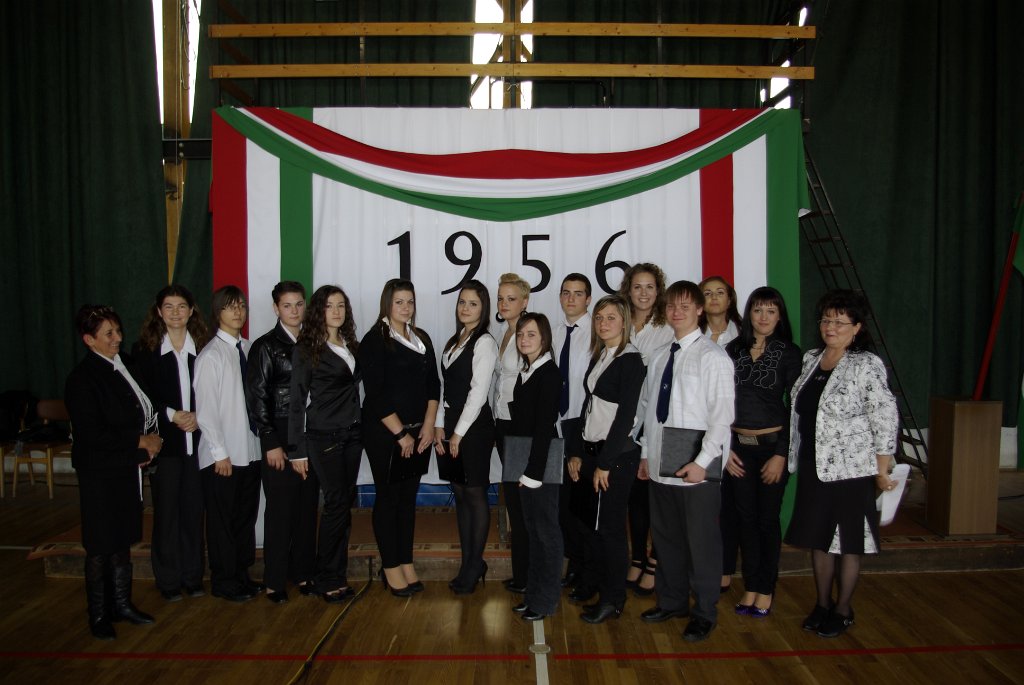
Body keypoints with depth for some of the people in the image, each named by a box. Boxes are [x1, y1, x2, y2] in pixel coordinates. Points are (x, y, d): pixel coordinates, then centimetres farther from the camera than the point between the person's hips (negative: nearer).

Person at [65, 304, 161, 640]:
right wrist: (139, 441, -15)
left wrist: (149, 442, -2)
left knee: (123, 540, 16)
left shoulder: (123, 366, 6)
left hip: (127, 468, 7)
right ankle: (98, 615, 21)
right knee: (101, 548, 5)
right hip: (100, 473, -7)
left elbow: (142, 413, 15)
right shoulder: (82, 378, -15)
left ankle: (122, 604, 30)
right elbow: (92, 434, -20)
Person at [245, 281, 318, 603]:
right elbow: (257, 397, -6)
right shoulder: (266, 346, -3)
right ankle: (275, 581, 14)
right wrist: (271, 443, -9)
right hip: (281, 438, -4)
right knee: (280, 510, 2)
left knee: (307, 508, 8)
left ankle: (302, 573, 21)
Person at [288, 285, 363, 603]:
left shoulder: (352, 346, 12)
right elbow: (297, 401, -6)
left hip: (352, 434, 6)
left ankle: (337, 575, 18)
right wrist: (299, 451, -8)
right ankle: (327, 579, 8)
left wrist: (360, 427, 5)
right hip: (323, 436, -6)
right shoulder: (306, 350, -5)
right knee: (337, 503, -7)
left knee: (344, 504, 8)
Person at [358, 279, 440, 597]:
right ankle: (391, 566, 16)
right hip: (384, 433, -5)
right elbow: (376, 393, -12)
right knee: (388, 497, 4)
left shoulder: (422, 339, 11)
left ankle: (406, 562, 21)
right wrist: (400, 433, -13)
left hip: (417, 431, 5)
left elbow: (433, 384, 9)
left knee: (408, 497, 11)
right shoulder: (374, 340, -7)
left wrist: (428, 425, -2)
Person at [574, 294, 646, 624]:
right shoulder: (597, 357, 11)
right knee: (592, 520, 13)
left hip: (617, 454, -7)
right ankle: (593, 581, 28)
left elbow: (626, 416, -16)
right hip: (592, 449, 7)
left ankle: (613, 599, 14)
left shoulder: (631, 360, -12)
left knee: (610, 525, 1)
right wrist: (578, 453, 10)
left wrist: (605, 463, -15)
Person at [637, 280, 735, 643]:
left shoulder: (713, 357, -10)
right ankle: (671, 601, 34)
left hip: (696, 469, -6)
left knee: (701, 541, 5)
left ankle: (704, 613, 22)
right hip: (661, 466, 6)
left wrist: (702, 461, -19)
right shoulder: (660, 358, 11)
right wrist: (646, 453, 10)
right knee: (666, 538, 17)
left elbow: (722, 413, -15)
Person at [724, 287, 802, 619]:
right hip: (738, 446, 3)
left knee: (767, 520, 6)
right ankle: (750, 588, 20)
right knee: (746, 518, 9)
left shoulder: (789, 353, -3)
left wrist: (781, 455, -9)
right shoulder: (733, 349, 5)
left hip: (772, 445, -2)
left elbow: (795, 408, -4)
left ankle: (765, 590, 20)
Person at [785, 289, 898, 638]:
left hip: (850, 470, -6)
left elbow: (886, 419, -13)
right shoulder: (810, 360, 7)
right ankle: (822, 604, 31)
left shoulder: (866, 366, -13)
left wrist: (882, 472, -12)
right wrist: (796, 458, 14)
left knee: (847, 543, 8)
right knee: (818, 538, 15)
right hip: (813, 467, 6)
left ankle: (843, 610, 23)